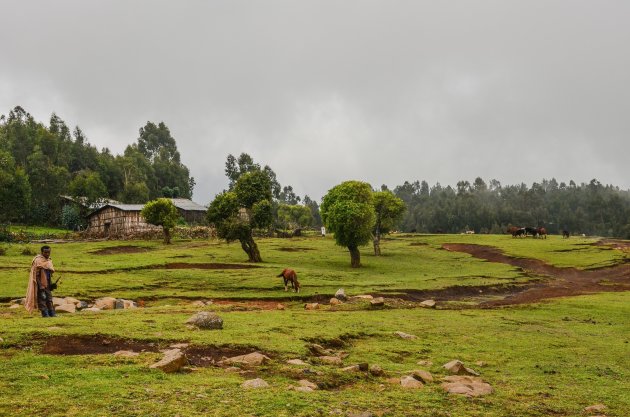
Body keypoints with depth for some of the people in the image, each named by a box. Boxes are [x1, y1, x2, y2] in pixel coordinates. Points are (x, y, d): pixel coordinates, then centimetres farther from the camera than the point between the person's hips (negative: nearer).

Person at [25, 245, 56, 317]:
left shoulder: (49, 260, 10)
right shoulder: (38, 261, -14)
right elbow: (36, 275, -15)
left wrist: (51, 284, 9)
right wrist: (40, 286, -19)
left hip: (47, 284, 8)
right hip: (40, 284, -8)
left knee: (49, 299, 9)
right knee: (42, 299, -4)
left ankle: (52, 313, 13)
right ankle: (45, 314, 0)